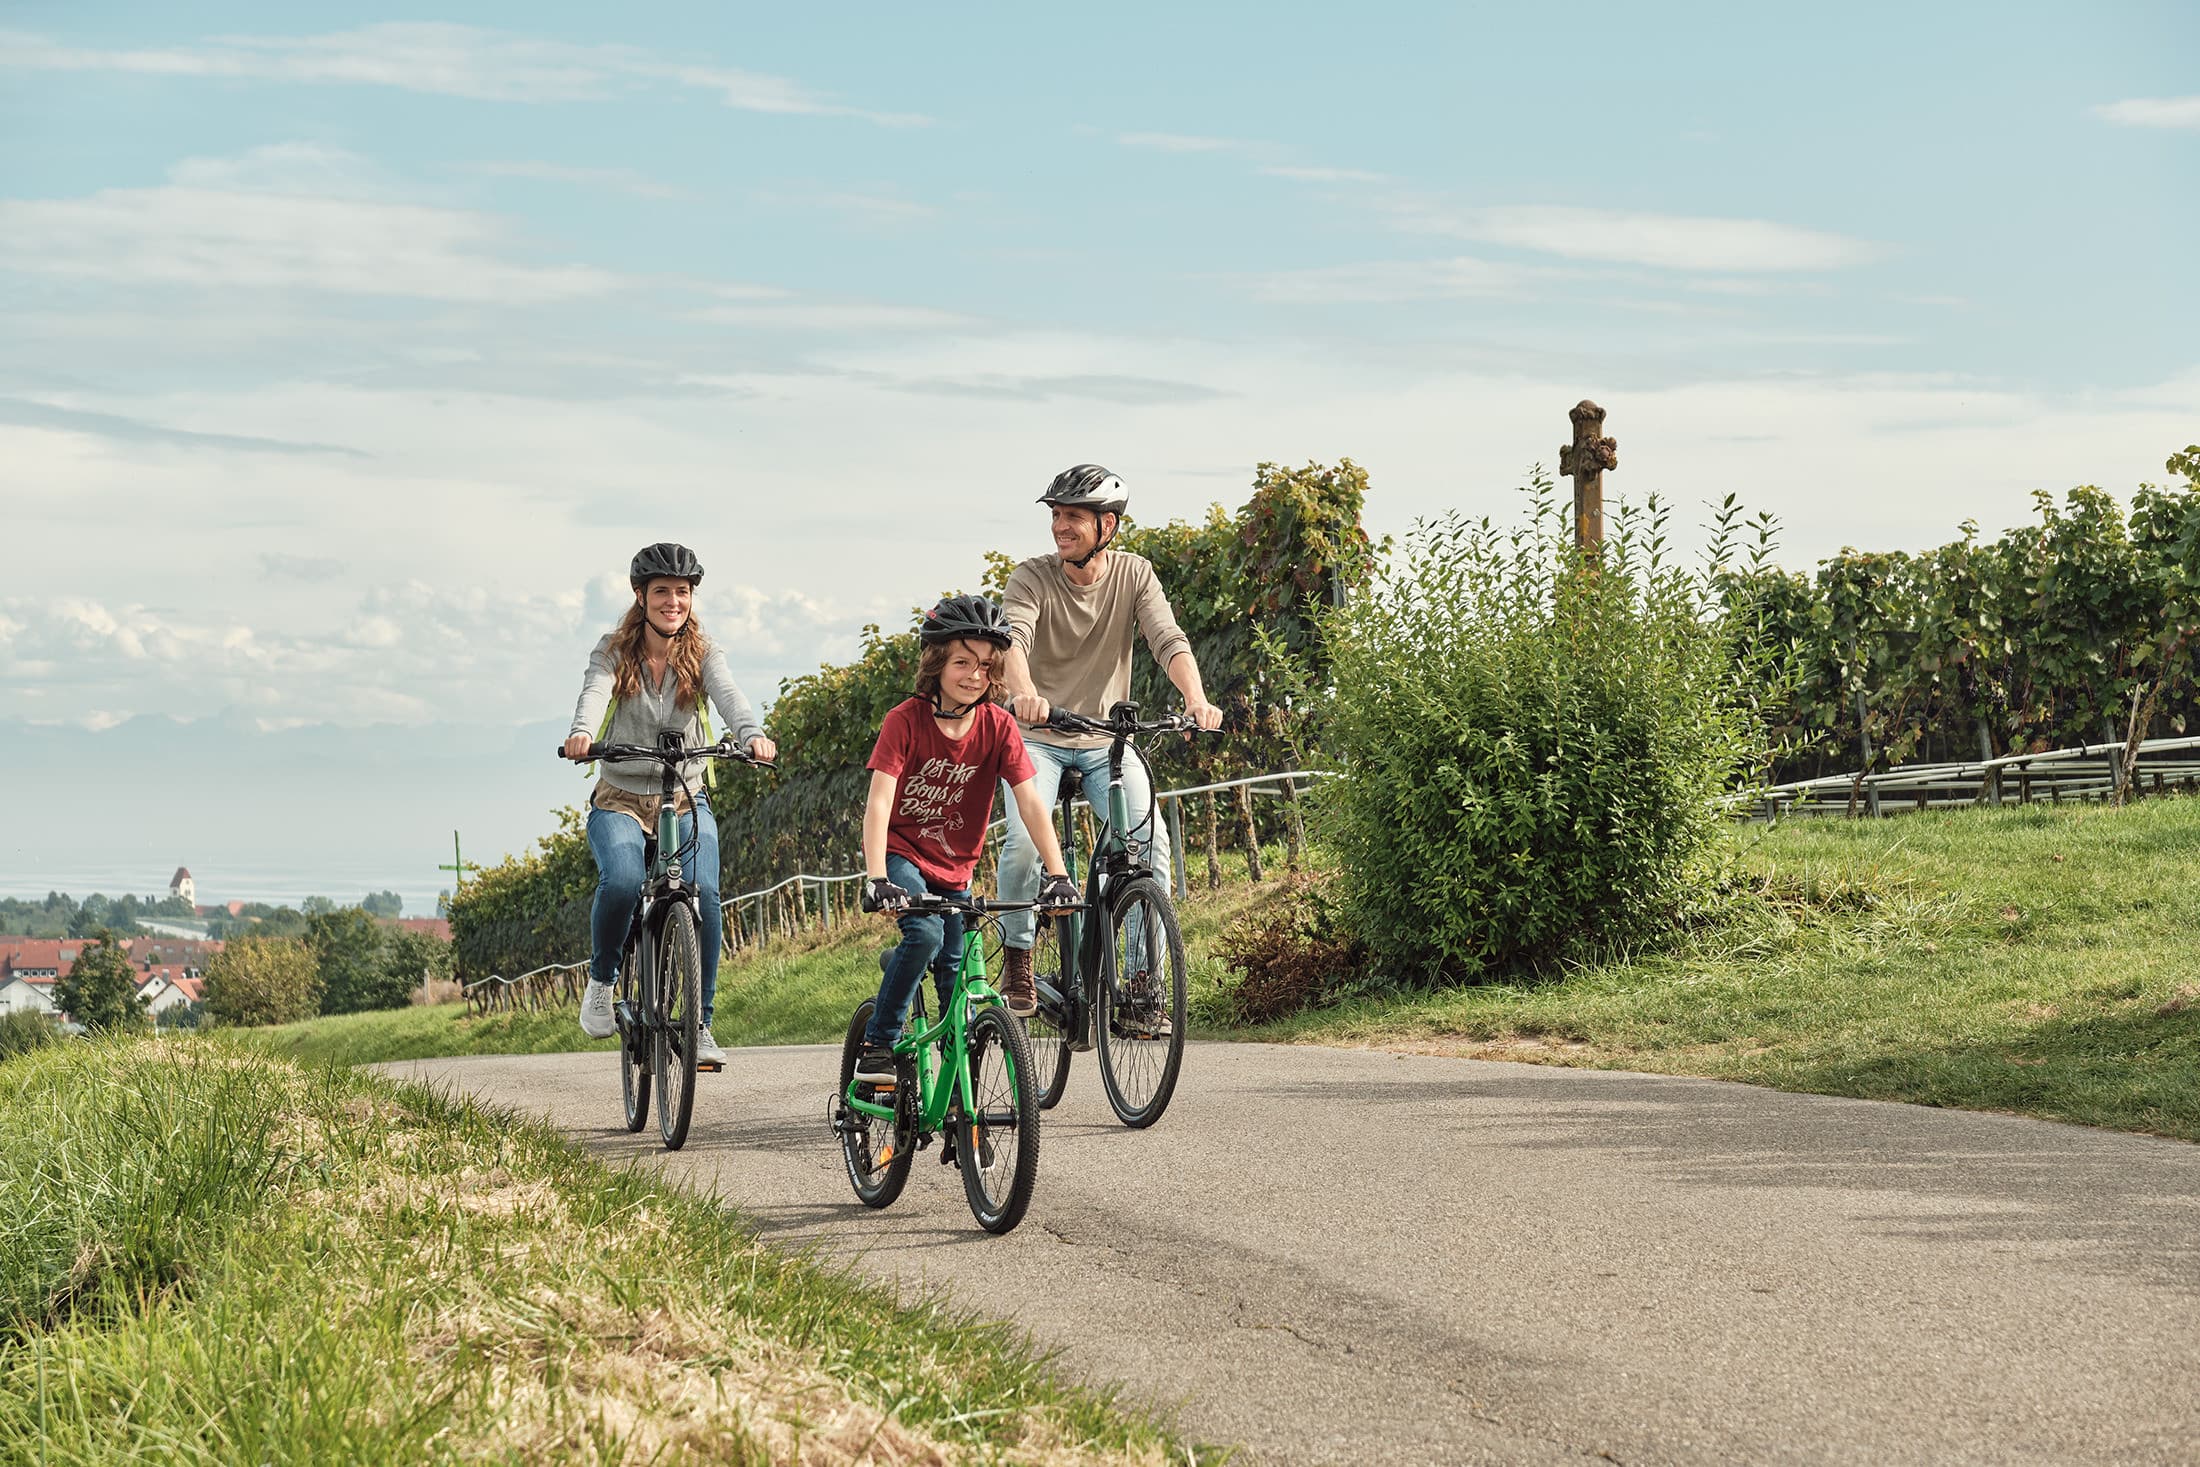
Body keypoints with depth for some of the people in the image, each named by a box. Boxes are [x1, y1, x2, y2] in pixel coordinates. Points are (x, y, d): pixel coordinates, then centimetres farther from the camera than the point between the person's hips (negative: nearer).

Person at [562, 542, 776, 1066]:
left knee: (703, 892, -24)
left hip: (687, 800, 1)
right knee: (622, 882, -31)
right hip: (620, 801, -1)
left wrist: (751, 734, -43)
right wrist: (582, 733, -46)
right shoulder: (613, 651, -3)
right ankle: (602, 979, -2)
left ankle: (700, 1023, -10)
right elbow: (595, 692, -23)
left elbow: (727, 694, -21)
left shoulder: (704, 654, 0)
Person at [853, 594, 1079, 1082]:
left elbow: (1030, 802, -15)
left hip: (954, 867, 4)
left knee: (954, 969, 5)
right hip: (902, 853, -4)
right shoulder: (906, 719, -20)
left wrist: (1058, 874, -25)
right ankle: (877, 1046, -16)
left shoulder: (997, 726, -11)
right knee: (925, 933, -28)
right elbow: (879, 801, -27)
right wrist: (876, 878, -38)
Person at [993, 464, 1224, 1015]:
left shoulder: (1134, 574, -5)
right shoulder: (1031, 577, -11)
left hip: (1106, 740, 2)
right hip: (1038, 736, -2)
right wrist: (1024, 693, -51)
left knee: (1151, 838, -19)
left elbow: (1168, 640, -18)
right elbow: (1011, 638, -29)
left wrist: (1196, 699, -38)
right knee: (1026, 839, -25)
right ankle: (1017, 960, -4)